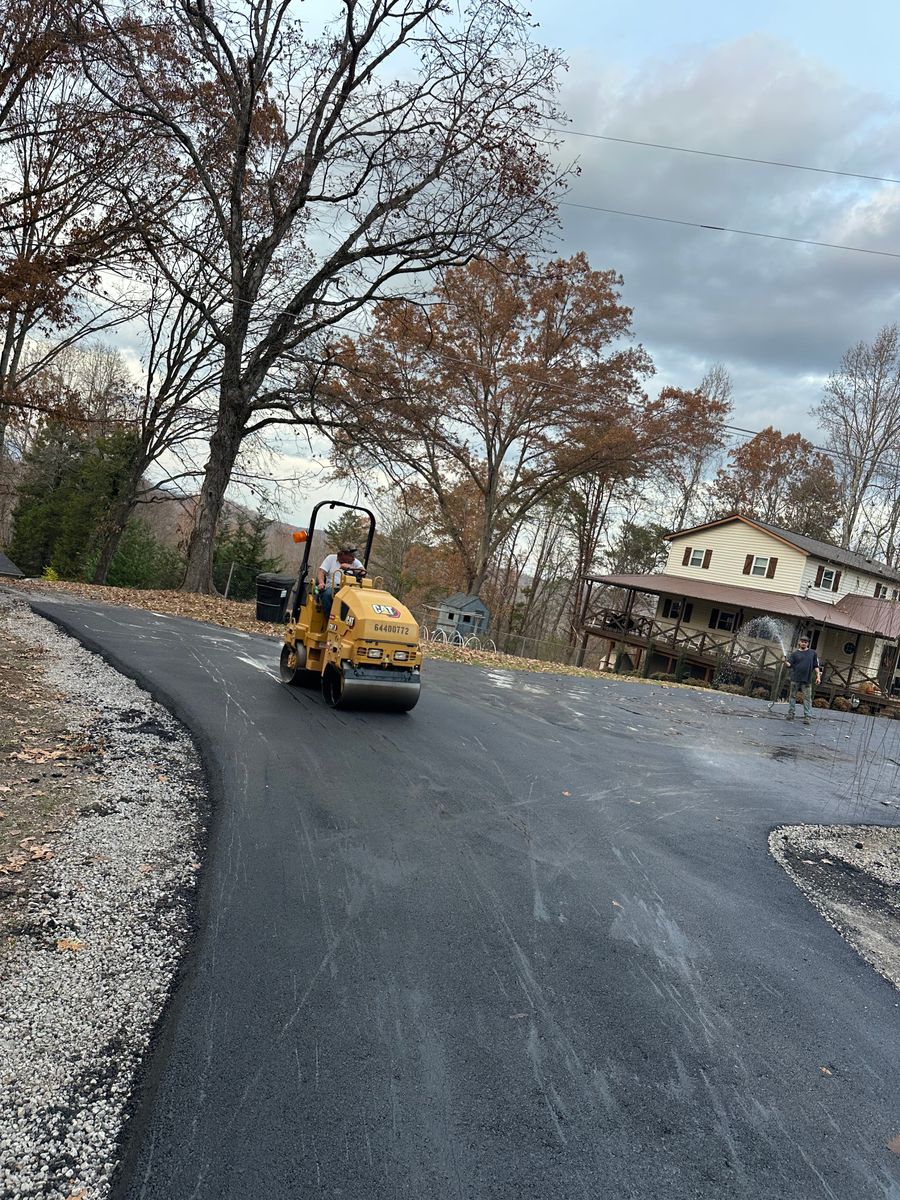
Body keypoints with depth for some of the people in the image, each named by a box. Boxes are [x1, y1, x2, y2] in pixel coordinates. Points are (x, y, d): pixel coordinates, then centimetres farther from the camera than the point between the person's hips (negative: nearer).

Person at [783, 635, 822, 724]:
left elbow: (816, 666, 10)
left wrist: (818, 676, 3)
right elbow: (789, 664, -1)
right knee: (792, 696, 5)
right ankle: (790, 714, 13)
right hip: (795, 679, 0)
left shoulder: (813, 653, 10)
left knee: (807, 698, -2)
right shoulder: (795, 653, 7)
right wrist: (786, 662, -23)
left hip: (807, 680, 0)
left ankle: (807, 716, -1)